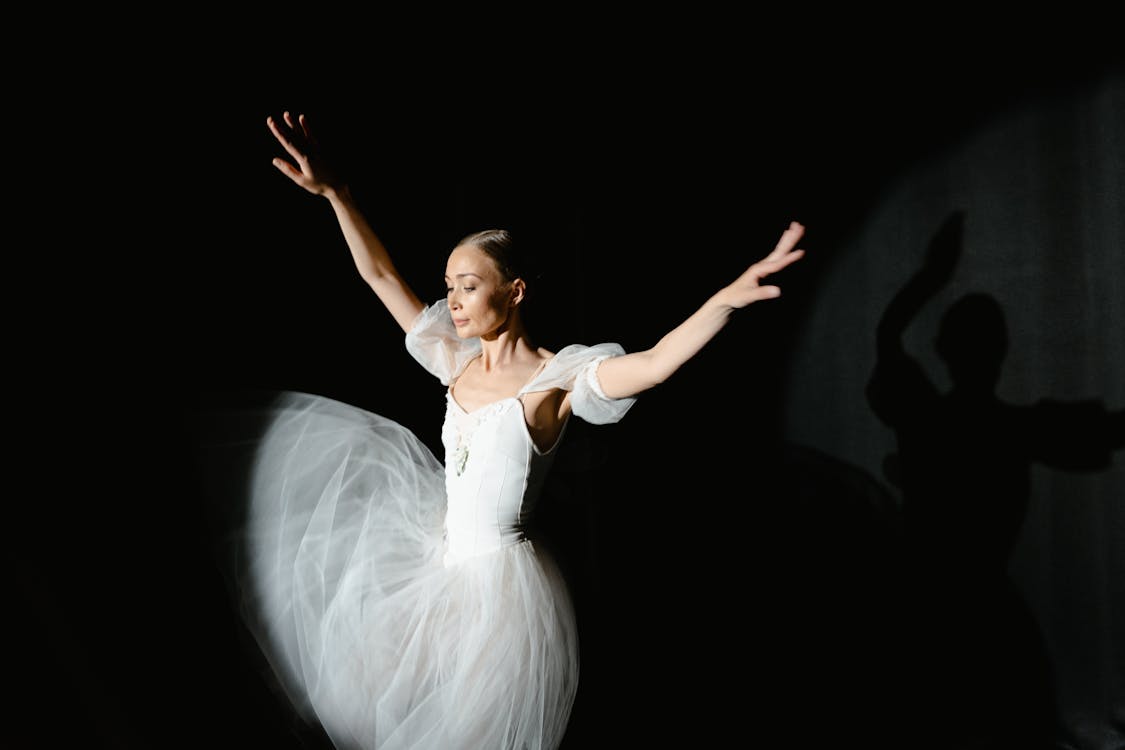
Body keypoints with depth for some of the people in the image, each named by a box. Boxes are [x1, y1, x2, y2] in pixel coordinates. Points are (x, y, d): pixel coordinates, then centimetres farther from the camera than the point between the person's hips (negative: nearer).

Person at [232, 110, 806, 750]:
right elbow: (380, 275, 6)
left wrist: (729, 297, -49)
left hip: (500, 581, -7)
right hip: (445, 564, 7)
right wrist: (333, 191, -1)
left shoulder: (555, 380, -16)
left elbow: (655, 363, -33)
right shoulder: (458, 362, 2)